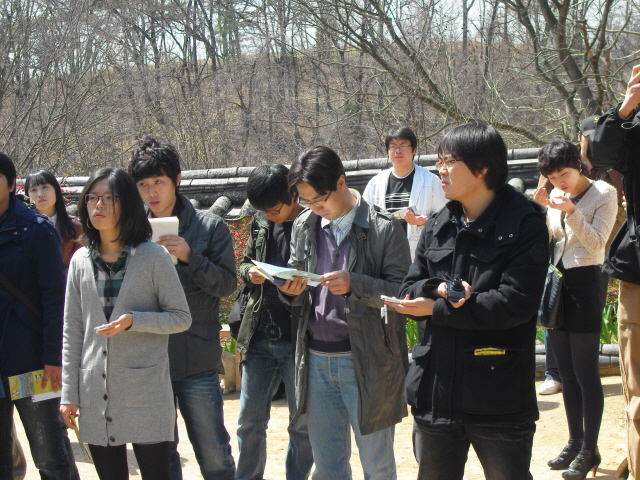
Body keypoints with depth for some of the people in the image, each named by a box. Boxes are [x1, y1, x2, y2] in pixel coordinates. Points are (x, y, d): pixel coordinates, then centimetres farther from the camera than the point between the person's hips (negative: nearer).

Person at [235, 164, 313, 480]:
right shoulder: (260, 223, 9)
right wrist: (249, 272, -2)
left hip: (297, 339, -5)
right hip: (259, 337, 5)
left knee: (302, 423, 8)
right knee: (249, 420, 10)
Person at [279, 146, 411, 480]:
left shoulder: (384, 228, -7)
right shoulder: (304, 227, 8)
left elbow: (403, 291, -9)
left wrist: (355, 285, -24)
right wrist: (291, 291, -9)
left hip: (365, 361, -4)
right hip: (316, 360, 5)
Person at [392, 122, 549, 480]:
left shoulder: (525, 224, -9)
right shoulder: (437, 227, 12)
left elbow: (515, 303, -19)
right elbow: (409, 291, 10)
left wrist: (438, 309, -13)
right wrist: (440, 289, -14)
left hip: (498, 401, -6)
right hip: (435, 393, 6)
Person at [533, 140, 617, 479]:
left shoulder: (604, 193, -6)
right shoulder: (555, 196, 9)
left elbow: (596, 243, -14)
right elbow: (546, 242, 9)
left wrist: (571, 211, -25)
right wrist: (541, 211, -5)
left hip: (585, 283, -6)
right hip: (556, 283, 6)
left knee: (585, 371, -5)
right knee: (566, 371, 11)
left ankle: (590, 450, 2)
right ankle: (575, 442, 21)